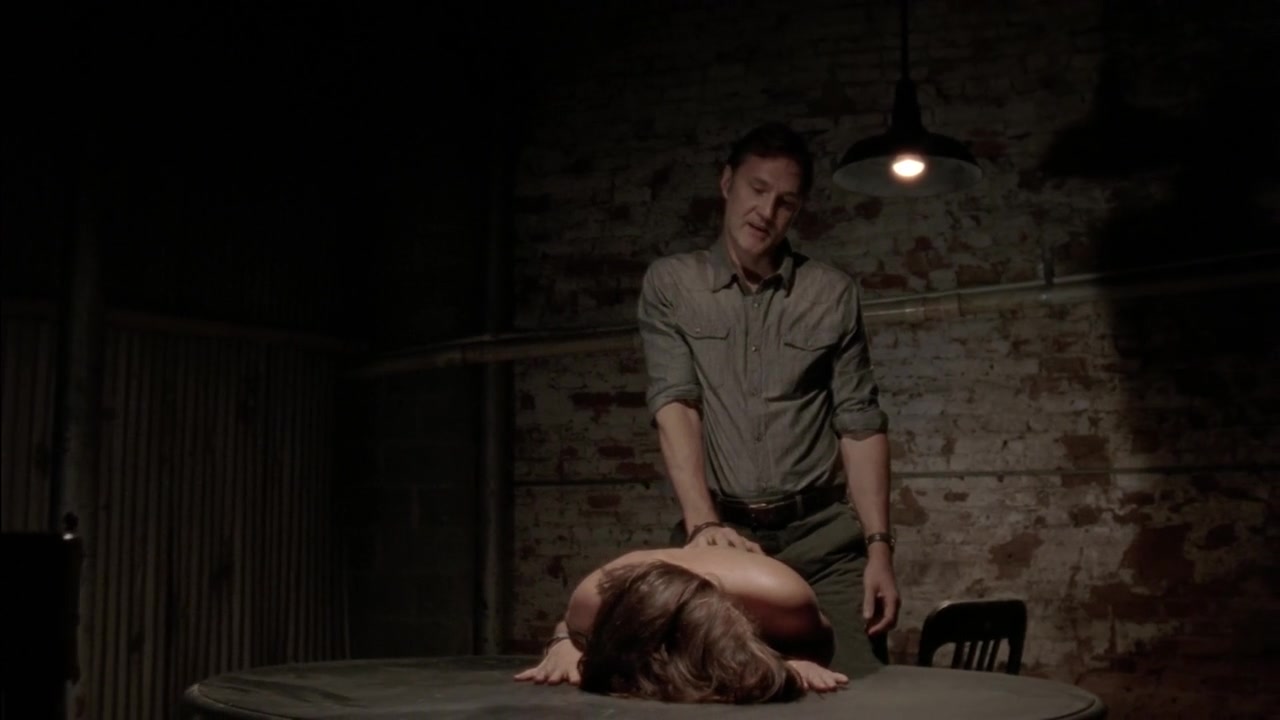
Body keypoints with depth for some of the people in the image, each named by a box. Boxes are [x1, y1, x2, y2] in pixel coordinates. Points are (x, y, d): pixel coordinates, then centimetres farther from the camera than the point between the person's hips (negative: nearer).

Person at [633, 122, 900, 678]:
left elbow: (859, 423, 6)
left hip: (825, 537, 1)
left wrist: (878, 546, -3)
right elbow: (674, 405, -6)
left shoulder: (833, 293, 8)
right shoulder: (670, 284, 5)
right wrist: (702, 522, -19)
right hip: (721, 534, -1)